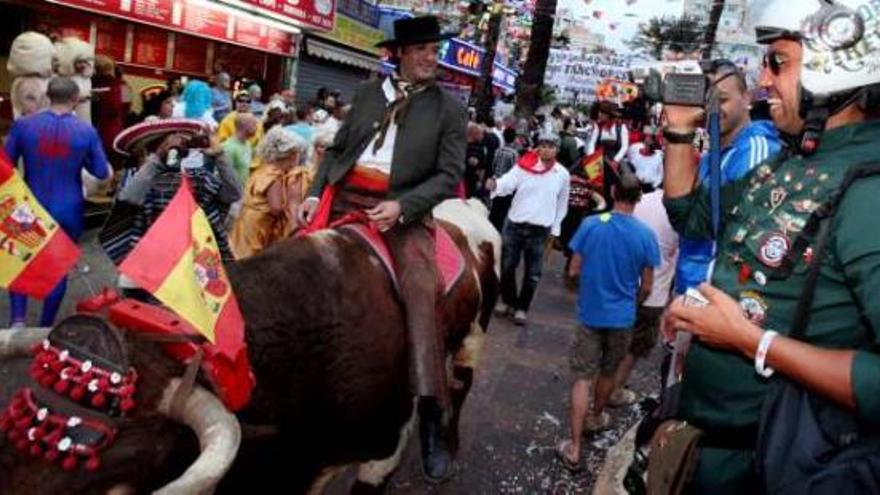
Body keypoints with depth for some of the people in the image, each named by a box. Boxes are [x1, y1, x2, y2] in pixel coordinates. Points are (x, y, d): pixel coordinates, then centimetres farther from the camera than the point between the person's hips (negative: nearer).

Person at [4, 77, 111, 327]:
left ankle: (17, 320, 8)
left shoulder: (23, 125, -9)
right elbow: (102, 173, -3)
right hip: (68, 211, 0)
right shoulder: (87, 131, -10)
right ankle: (45, 326, 22)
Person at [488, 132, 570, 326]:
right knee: (507, 266, 10)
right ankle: (508, 300, 31)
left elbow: (562, 204, 11)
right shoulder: (524, 166, -3)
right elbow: (508, 182, -18)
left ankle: (522, 307, 23)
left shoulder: (563, 174, 2)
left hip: (540, 229, 0)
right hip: (514, 223, 0)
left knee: (533, 272, 6)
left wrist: (554, 230, 9)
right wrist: (495, 185, -40)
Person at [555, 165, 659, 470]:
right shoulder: (645, 235, -11)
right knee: (607, 373, 22)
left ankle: (574, 448, 2)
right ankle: (596, 417, 45)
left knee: (583, 378, 3)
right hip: (622, 317, 1)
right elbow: (646, 287, -4)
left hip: (590, 314, -1)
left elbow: (574, 271, -5)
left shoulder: (590, 225, -12)